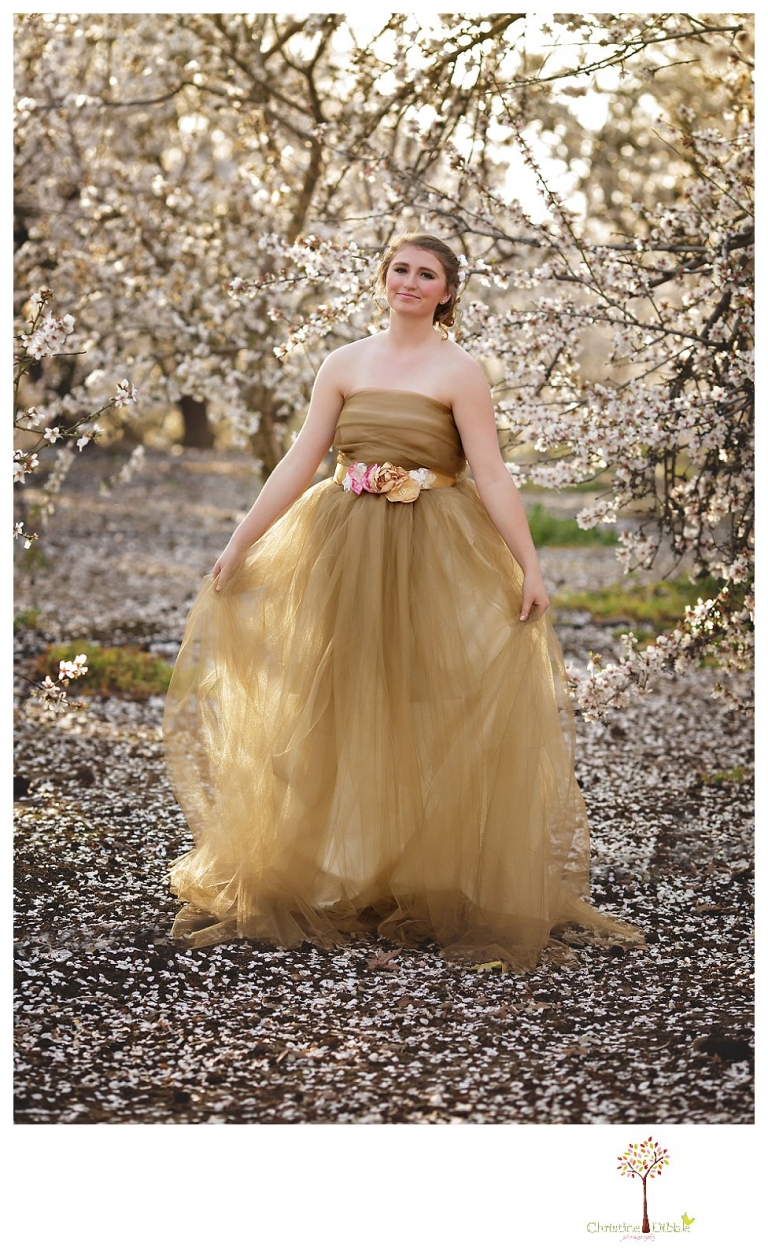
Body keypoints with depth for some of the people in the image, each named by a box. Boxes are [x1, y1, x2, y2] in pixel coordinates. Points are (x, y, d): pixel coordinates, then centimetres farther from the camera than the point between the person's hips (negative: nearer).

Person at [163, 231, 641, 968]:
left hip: (433, 555, -3)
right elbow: (300, 462, 7)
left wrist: (529, 566, -16)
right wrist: (238, 544, 2)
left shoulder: (458, 371, -2)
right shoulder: (344, 364, 8)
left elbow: (491, 475, -8)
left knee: (434, 721, 0)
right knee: (335, 712, 7)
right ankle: (329, 883, 18)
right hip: (344, 550, 4)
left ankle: (439, 889, 11)